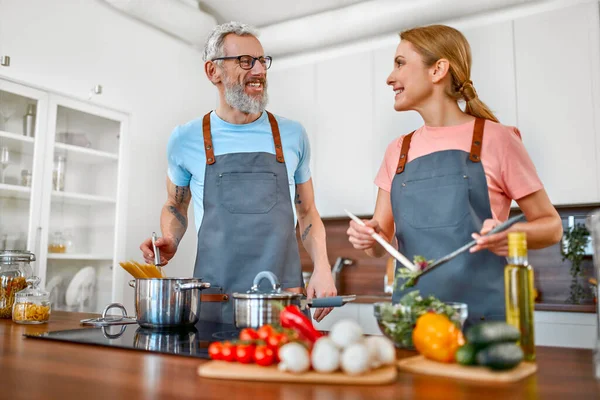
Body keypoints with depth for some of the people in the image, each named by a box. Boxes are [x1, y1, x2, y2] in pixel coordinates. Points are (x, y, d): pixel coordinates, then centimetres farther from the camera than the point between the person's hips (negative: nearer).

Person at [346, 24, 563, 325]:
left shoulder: (496, 139, -3)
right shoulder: (397, 152, 9)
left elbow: (551, 225, 2)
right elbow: (381, 242, 11)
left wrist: (513, 234, -19)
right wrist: (369, 237, -12)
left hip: (483, 316, -3)